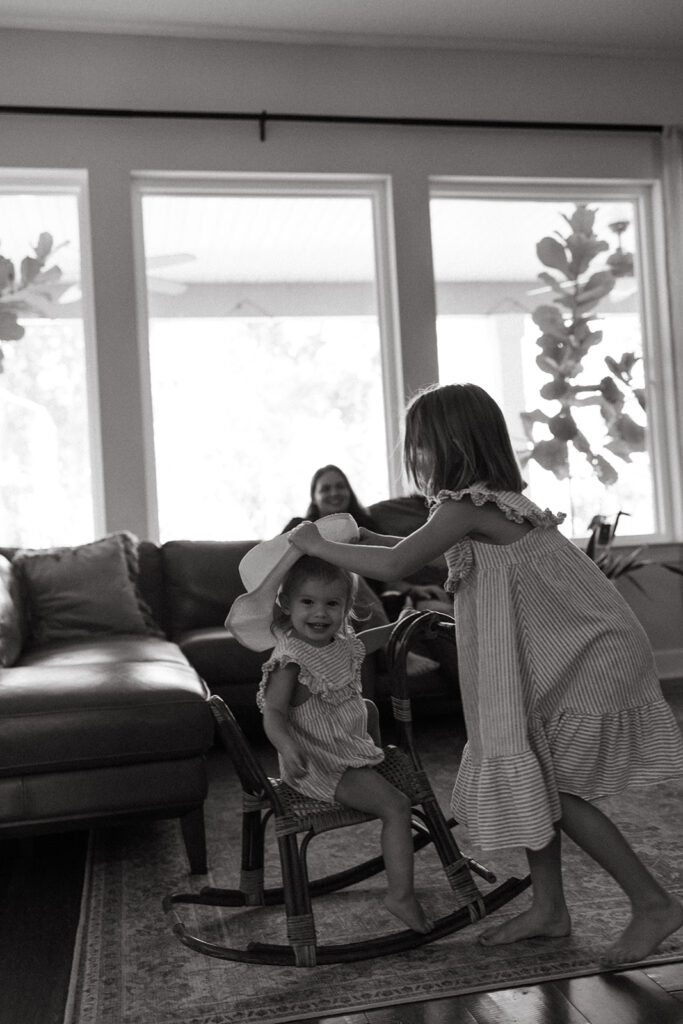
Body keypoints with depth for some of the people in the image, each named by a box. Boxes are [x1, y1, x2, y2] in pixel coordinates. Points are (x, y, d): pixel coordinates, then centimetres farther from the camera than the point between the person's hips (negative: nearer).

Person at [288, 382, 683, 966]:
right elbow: (424, 549, 21)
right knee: (532, 778, 11)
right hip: (558, 658, 9)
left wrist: (319, 546, -16)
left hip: (592, 660, -9)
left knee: (551, 787, -3)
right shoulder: (494, 500, 9)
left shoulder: (466, 506, -20)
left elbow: (395, 564, -29)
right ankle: (548, 909, 23)